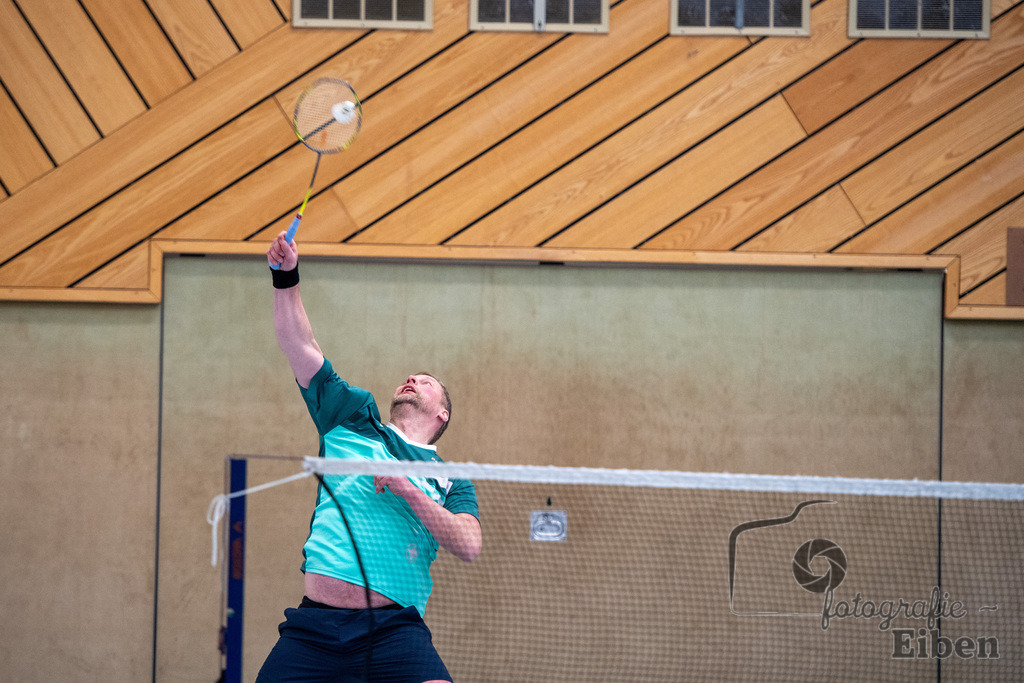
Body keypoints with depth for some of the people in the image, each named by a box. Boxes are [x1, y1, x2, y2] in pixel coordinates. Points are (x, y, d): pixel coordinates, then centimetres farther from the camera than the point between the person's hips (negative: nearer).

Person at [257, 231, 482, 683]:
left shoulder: (451, 480, 17)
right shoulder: (355, 420, 18)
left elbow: (469, 545, 0)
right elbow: (300, 348, 14)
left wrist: (406, 490, -7)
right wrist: (286, 278, 2)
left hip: (394, 629, 0)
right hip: (316, 625, 1)